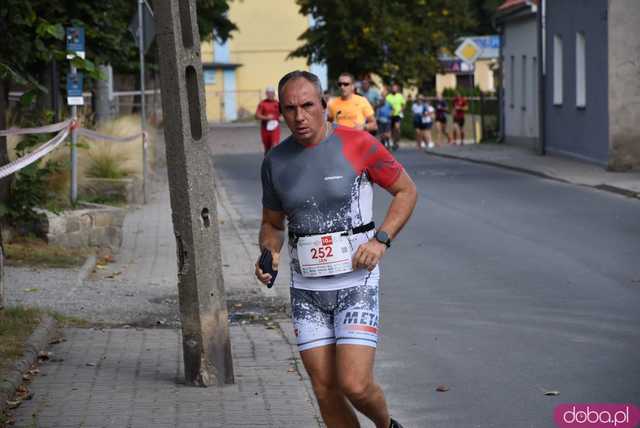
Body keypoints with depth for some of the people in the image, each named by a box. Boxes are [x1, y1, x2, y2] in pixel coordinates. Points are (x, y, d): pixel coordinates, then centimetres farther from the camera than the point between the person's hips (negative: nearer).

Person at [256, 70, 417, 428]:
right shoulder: (276, 161, 3)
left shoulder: (357, 144, -10)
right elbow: (272, 224, 16)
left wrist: (380, 241, -13)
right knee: (326, 391, 2)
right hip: (307, 290, 4)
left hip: (356, 283, -4)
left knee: (354, 385, -13)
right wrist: (268, 255, -6)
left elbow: (407, 191, 1)